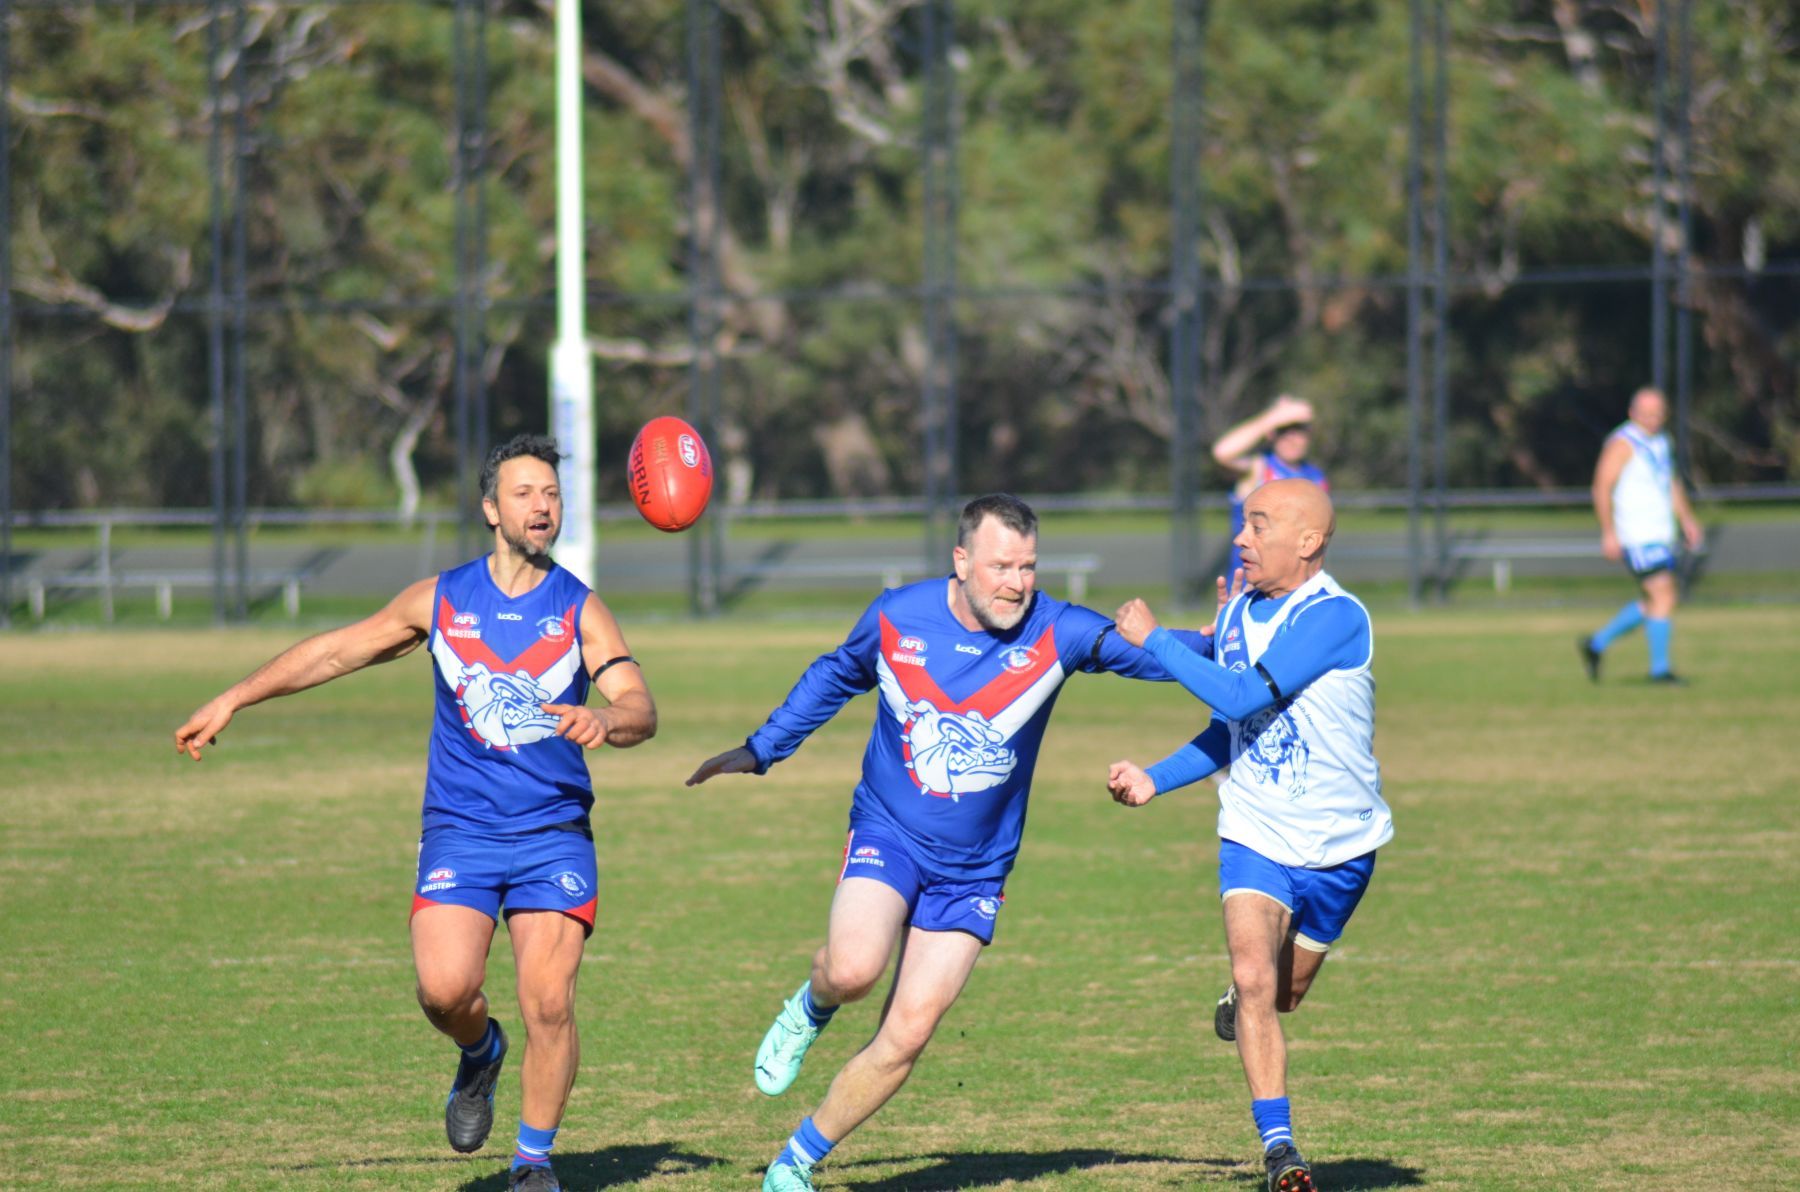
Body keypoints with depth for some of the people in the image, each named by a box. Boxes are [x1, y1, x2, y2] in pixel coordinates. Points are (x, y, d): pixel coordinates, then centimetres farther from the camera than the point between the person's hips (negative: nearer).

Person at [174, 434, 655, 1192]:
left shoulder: (580, 611, 1)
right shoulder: (439, 601, 5)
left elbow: (640, 709, -10)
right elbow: (337, 651, 16)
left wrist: (604, 721, -34)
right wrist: (233, 700, 16)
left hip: (553, 835, -1)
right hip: (459, 831, 1)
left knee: (548, 1001, -13)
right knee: (445, 988, -19)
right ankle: (479, 1054, 17)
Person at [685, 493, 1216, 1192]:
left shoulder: (1056, 633, -11)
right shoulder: (896, 618, -7)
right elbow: (835, 677, 14)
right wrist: (760, 751, 19)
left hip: (974, 867, 1)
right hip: (887, 836, -1)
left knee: (908, 1036, -4)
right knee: (855, 969, -29)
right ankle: (810, 1009, 8)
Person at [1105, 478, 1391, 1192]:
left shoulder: (1336, 618, -20)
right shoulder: (1237, 615, 3)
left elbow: (1242, 698, -28)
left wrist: (1153, 641, -20)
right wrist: (1154, 780, 5)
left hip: (1339, 847, -3)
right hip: (1255, 837, 3)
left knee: (1281, 996, 13)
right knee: (1254, 981, -19)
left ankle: (1238, 1006, 49)